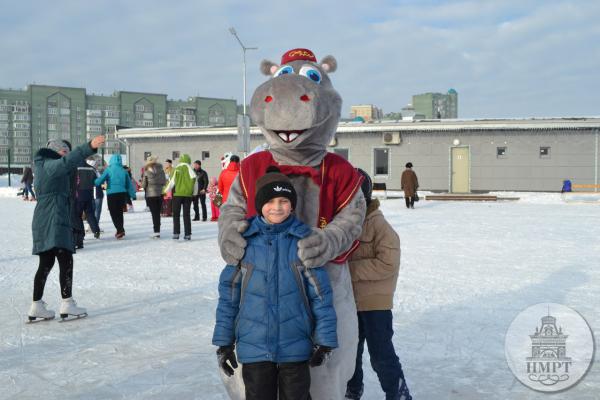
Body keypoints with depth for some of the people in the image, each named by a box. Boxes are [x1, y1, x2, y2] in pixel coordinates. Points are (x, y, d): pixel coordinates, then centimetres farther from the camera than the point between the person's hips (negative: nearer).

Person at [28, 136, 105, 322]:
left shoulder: (44, 167, 20)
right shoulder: (51, 165, -10)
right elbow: (69, 160, -29)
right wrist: (90, 147, -39)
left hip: (44, 221, 10)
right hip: (54, 221, -10)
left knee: (46, 264, 12)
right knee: (66, 261, -8)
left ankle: (36, 306, 14)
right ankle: (67, 303, -9)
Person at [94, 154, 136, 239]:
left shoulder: (108, 170, -3)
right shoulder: (124, 171, 7)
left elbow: (100, 180, -7)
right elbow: (129, 184, 9)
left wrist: (93, 183, 12)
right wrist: (133, 195, 13)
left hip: (112, 194, -4)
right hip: (122, 193, 4)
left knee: (114, 213, 1)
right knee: (120, 212, 16)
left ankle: (120, 230, -14)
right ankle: (120, 230, 20)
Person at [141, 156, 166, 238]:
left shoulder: (147, 172, -10)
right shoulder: (161, 171, -2)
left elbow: (143, 185, -5)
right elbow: (164, 182, 5)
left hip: (151, 194, -3)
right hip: (160, 194, 3)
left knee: (154, 213, -1)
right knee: (158, 213, 11)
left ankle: (156, 231, -5)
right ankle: (158, 231, 15)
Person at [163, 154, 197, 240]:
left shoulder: (177, 170, -6)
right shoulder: (191, 170, 1)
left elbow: (172, 182, -6)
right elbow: (195, 183, 6)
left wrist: (167, 190, 10)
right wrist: (194, 193, 20)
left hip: (177, 194, -2)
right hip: (188, 194, 2)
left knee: (176, 214, 6)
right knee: (186, 215, 8)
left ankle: (176, 233, 1)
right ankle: (187, 234, 6)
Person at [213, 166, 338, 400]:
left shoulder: (304, 240, -7)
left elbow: (320, 292, -3)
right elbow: (229, 292, 2)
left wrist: (325, 340, -4)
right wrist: (224, 340, 4)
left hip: (295, 347, -1)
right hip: (254, 345, 1)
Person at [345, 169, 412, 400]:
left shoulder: (379, 226, -17)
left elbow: (388, 264, -23)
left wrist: (351, 269, -24)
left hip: (375, 302, -6)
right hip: (348, 300, 6)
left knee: (380, 354, 1)